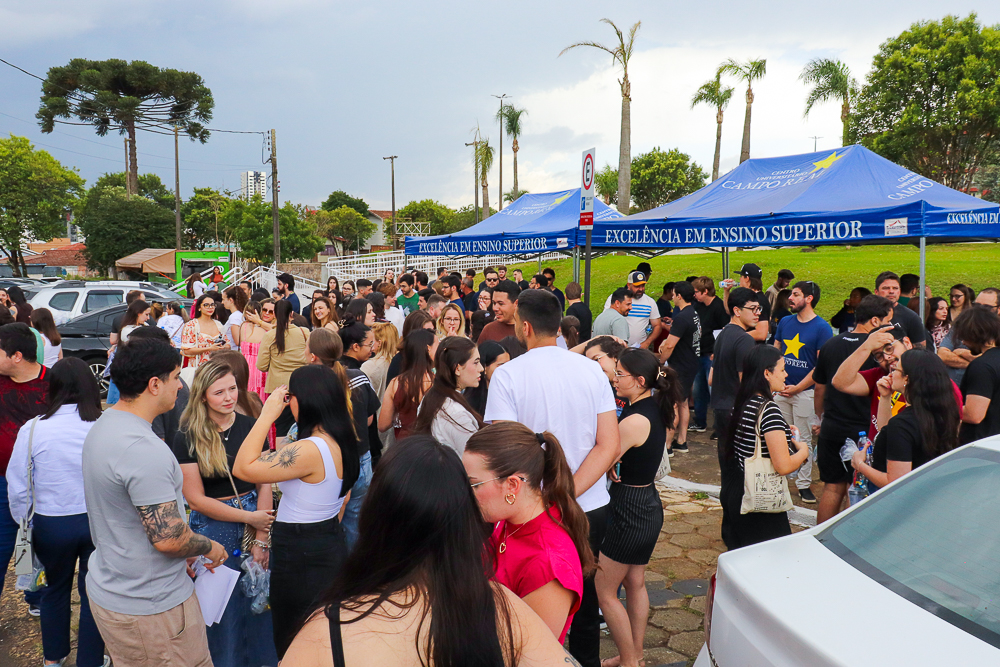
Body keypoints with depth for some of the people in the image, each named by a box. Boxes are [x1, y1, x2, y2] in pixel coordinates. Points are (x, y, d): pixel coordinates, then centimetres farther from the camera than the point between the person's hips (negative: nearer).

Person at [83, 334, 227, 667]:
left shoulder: (102, 426, 3)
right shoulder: (144, 450, -30)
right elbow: (168, 537, -29)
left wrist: (184, 556, 14)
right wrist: (209, 547, -9)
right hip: (151, 608, -9)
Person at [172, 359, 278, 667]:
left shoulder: (251, 426, -3)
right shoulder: (187, 438, -10)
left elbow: (264, 485, -3)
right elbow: (196, 499, -10)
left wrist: (261, 539, -8)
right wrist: (249, 517, -13)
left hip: (256, 520, 3)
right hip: (213, 529, -2)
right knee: (222, 610, 12)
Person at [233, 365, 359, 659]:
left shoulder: (310, 450, -28)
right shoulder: (342, 442, 1)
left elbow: (243, 468, -24)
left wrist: (267, 415, -20)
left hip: (300, 557, -9)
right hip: (332, 546, 9)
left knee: (292, 646, 10)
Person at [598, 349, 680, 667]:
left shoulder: (634, 421, -25)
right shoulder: (658, 409, -1)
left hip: (629, 509, -9)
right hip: (649, 503, 9)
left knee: (604, 591, 6)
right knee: (635, 583, 21)